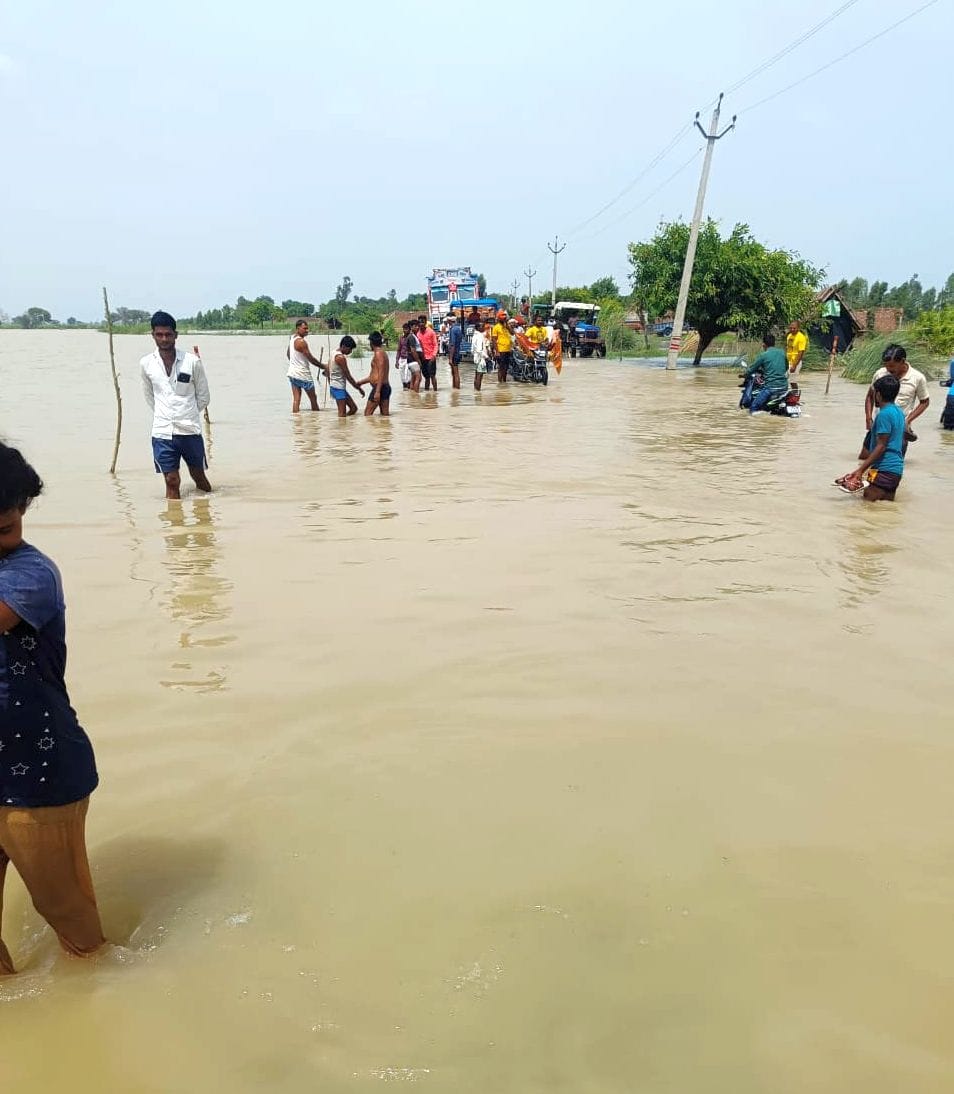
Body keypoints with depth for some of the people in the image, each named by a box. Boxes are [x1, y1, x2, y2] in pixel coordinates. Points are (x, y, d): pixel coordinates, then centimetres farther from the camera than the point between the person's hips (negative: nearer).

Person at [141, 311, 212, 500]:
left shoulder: (192, 362, -5)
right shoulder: (146, 363, 1)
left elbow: (203, 396, 6)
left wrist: (187, 416, 10)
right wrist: (163, 415, 14)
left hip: (190, 430, -1)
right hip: (162, 432, 1)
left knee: (199, 476, 12)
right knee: (172, 481, 2)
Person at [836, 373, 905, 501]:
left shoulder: (884, 414, -14)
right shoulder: (899, 411, 14)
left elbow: (881, 446, -17)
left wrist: (861, 470, -17)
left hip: (885, 469, -10)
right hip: (897, 468, 10)